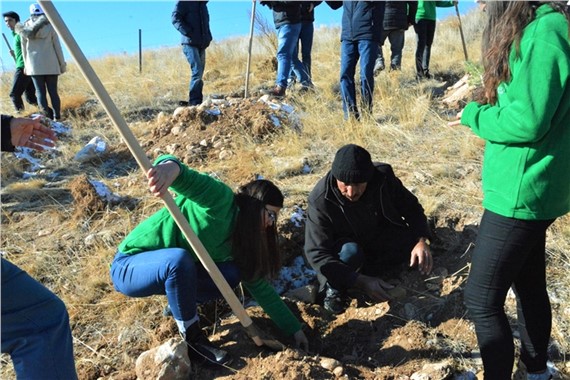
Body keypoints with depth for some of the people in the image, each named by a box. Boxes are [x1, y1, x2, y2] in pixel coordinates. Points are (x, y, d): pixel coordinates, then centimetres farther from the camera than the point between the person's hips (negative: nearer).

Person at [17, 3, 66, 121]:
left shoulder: (25, 28, 6)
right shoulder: (50, 26, 0)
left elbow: (24, 49, 10)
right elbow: (57, 46, 0)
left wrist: (26, 65, 19)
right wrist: (62, 64, 7)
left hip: (34, 65, 1)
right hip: (51, 64, -1)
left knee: (40, 91, 2)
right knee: (53, 91, 2)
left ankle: (48, 118, -8)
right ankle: (57, 118, -4)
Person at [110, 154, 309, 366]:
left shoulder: (240, 241, -1)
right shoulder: (221, 200, -23)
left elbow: (260, 287, 3)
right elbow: (187, 179, -41)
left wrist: (294, 329, 3)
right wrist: (171, 166, -66)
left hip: (174, 272, 7)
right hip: (129, 266, -6)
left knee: (232, 274, -11)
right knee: (179, 259, -37)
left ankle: (178, 305, 9)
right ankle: (192, 338, -14)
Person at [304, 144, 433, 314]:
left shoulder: (384, 176, -24)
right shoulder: (320, 201, -32)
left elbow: (411, 207, -9)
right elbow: (316, 254, -32)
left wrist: (422, 240, -28)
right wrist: (361, 282, -40)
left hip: (381, 236, 5)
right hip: (347, 244, -4)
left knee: (413, 242, -18)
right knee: (351, 253, -36)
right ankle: (334, 286, -8)